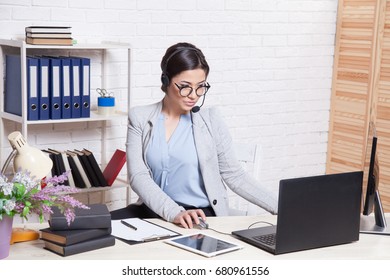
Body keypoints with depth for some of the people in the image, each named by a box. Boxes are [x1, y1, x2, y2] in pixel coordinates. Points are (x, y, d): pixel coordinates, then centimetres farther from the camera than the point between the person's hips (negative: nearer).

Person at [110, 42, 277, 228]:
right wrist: (174, 213, -24)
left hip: (201, 214, -2)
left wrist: (278, 208, -6)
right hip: (152, 210, 2)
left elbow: (234, 175, 4)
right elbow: (138, 176, -8)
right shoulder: (140, 118, 2)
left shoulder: (209, 120, 2)